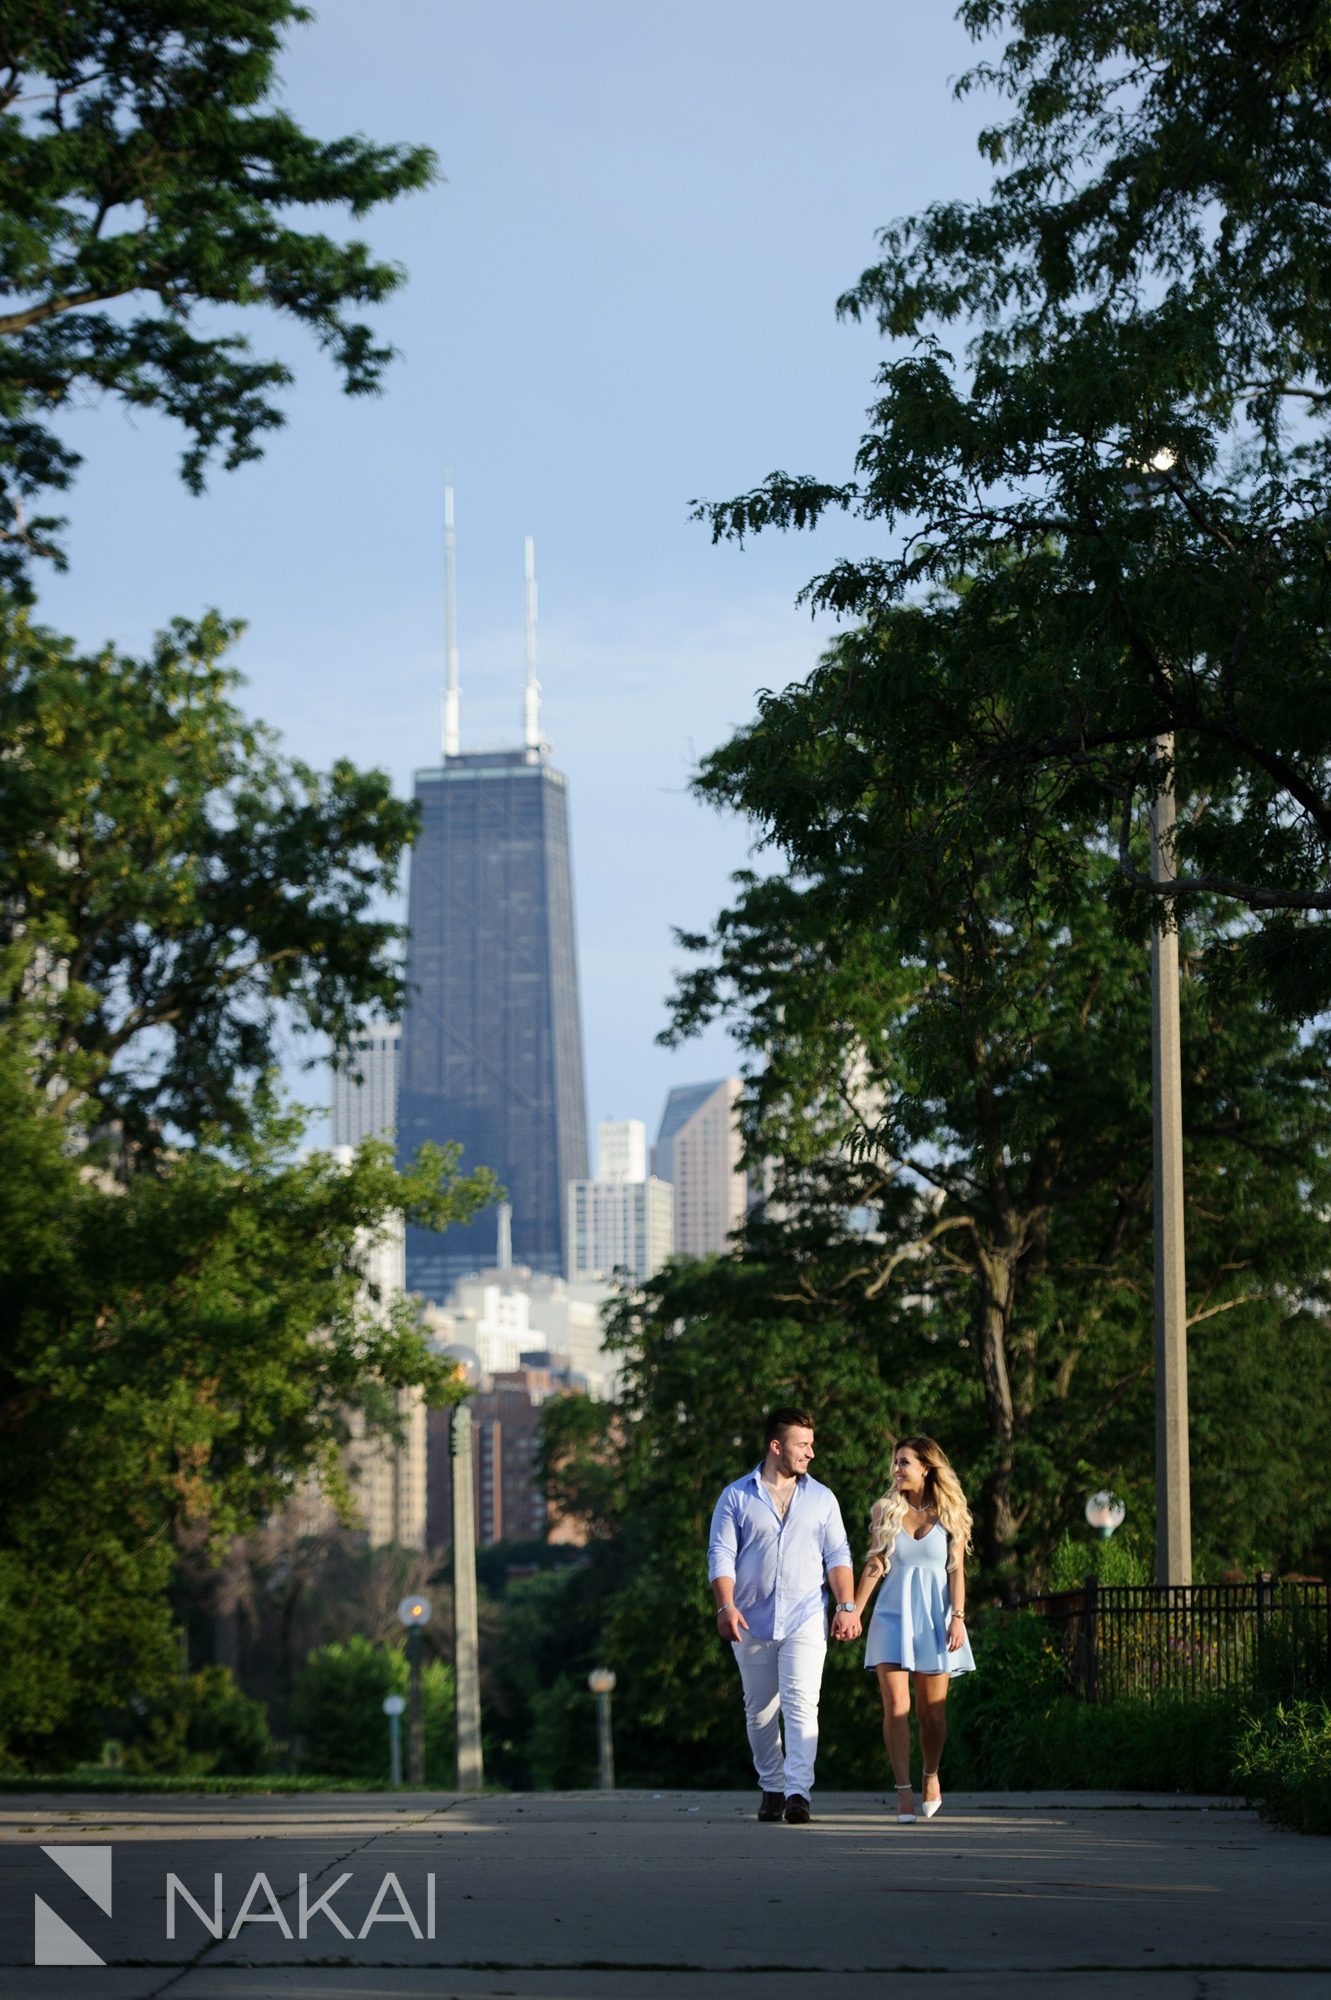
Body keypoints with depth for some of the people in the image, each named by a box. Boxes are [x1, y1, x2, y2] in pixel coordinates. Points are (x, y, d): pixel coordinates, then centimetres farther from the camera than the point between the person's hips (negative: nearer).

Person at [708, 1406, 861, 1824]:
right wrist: (726, 1606, -14)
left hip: (805, 1620, 0)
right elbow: (721, 1554, -1)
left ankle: (799, 1793, -21)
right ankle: (771, 1788, 21)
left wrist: (847, 1606, -1)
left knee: (801, 1704, -15)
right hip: (752, 1622, 0)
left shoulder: (821, 1498, 10)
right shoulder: (737, 1497, 3)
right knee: (759, 1712, 7)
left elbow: (837, 1554, 10)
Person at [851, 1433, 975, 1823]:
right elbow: (874, 1566, 6)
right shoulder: (885, 1512, 6)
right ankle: (904, 1792, -9)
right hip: (893, 1615, 0)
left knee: (932, 1712, 3)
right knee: (896, 1707, -11)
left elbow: (956, 1571, 1)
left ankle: (931, 1777, 28)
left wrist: (958, 1617, -8)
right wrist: (854, 1611, -2)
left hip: (934, 1617, 0)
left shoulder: (948, 1514, 4)